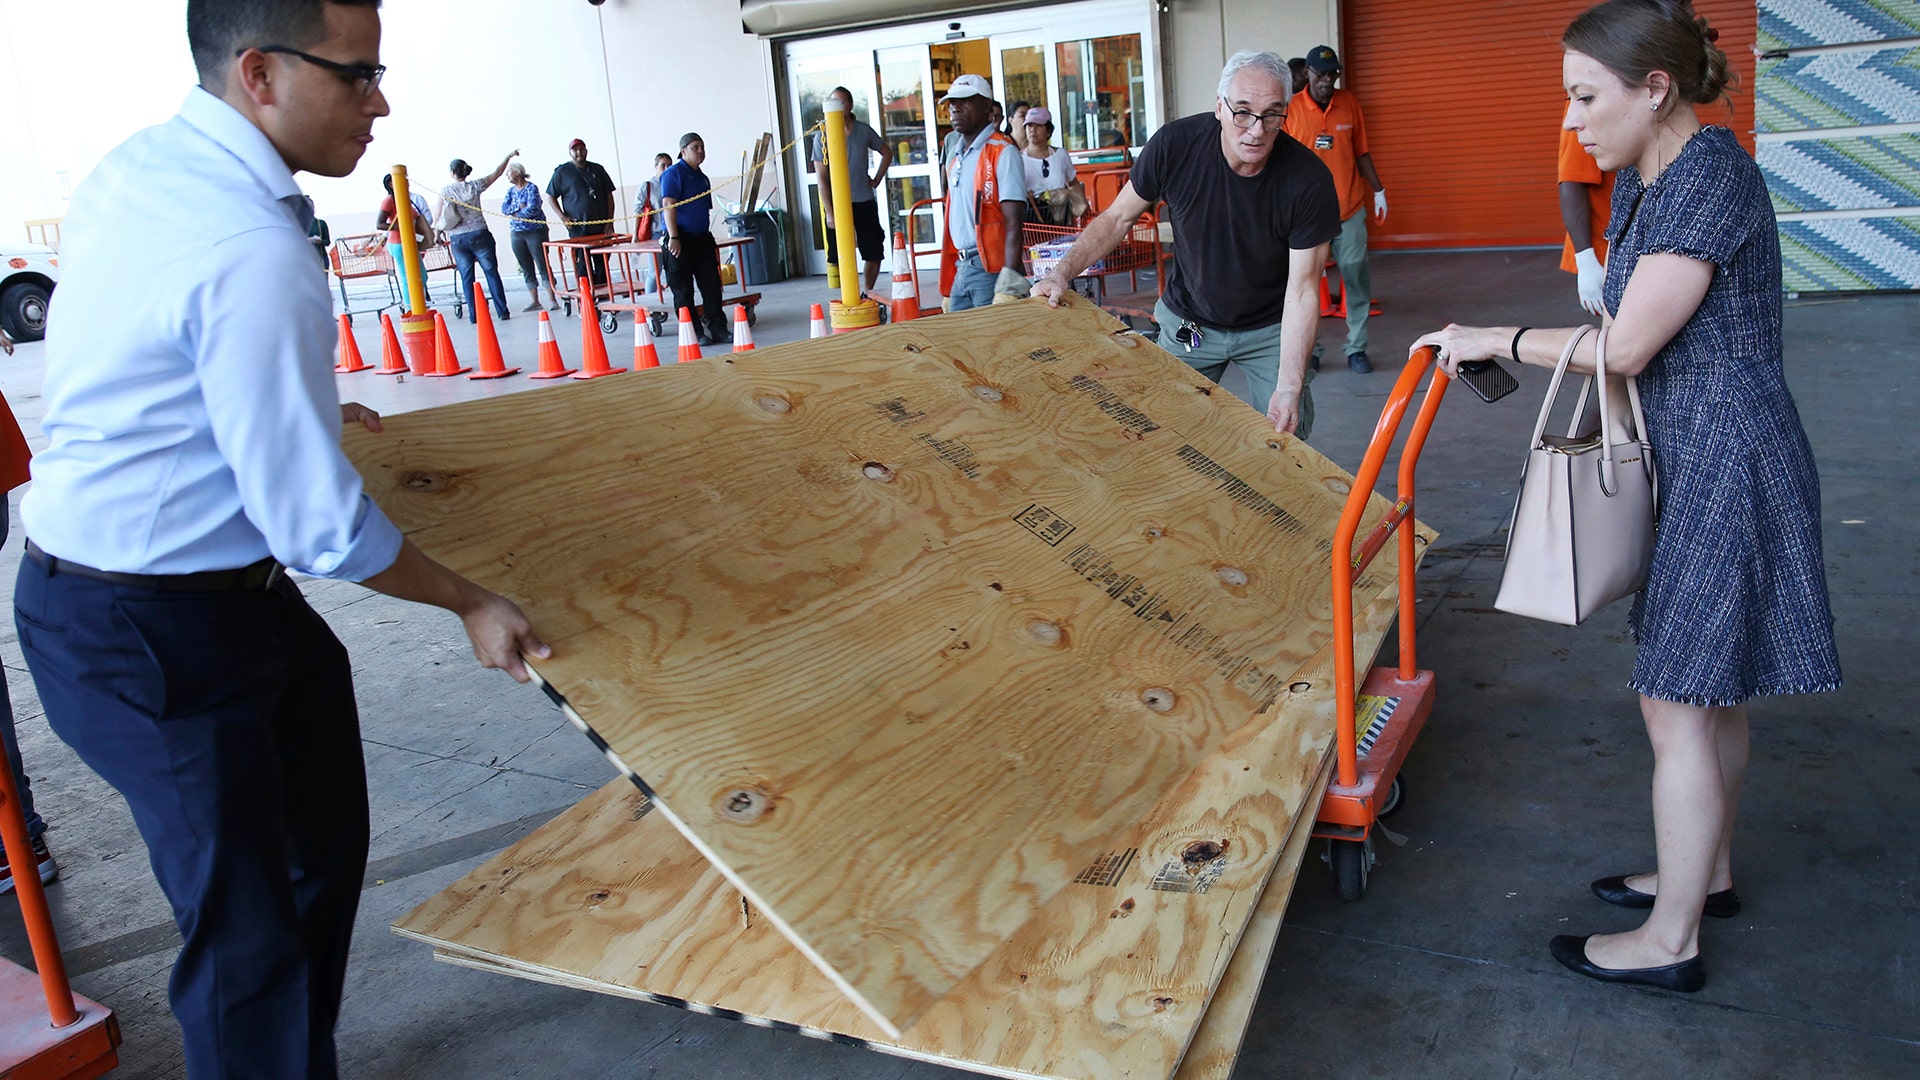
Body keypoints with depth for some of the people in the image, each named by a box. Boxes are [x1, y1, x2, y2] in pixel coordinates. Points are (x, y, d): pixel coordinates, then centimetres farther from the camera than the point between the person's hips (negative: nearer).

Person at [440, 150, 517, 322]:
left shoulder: (445, 191, 0)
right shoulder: (474, 186, -2)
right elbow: (497, 172, 6)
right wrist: (509, 156, 17)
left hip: (457, 239, 1)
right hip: (479, 235, -1)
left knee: (466, 277, 6)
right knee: (491, 272, 3)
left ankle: (474, 315, 5)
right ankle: (502, 311, 1)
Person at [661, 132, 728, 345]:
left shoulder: (702, 177, 18)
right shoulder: (674, 174, -7)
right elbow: (668, 205, -15)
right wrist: (673, 237, -21)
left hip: (702, 238, 8)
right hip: (680, 240, -8)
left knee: (712, 286, 5)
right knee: (683, 290, -1)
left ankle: (718, 328, 9)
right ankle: (694, 333, 3)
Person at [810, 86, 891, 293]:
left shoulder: (864, 130, 3)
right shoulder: (823, 137, -4)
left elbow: (886, 153, 20)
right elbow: (821, 178, -7)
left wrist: (877, 180, 9)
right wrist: (829, 212, -14)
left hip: (865, 200, 3)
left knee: (874, 253, 6)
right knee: (841, 258, -3)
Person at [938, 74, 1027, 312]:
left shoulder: (1002, 152, -8)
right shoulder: (956, 157, 18)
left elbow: (1013, 223, -16)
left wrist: (1009, 280, -25)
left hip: (991, 269, -8)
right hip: (962, 270, 8)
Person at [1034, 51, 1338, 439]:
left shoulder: (1309, 181, -23)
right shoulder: (1175, 145, -21)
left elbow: (1302, 289, -20)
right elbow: (1118, 217, -5)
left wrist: (1289, 386, -30)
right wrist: (1063, 273, -18)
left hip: (1271, 330, -1)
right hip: (1187, 322, 1)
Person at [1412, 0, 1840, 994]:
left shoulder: (1709, 176, -20)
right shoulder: (1641, 180, 9)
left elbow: (1623, 347, -20)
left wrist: (1496, 340, -9)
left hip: (1725, 463, -10)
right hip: (1700, 459, 10)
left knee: (1677, 704, -2)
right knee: (1712, 690, 20)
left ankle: (1670, 941, 12)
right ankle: (1706, 871, 37)